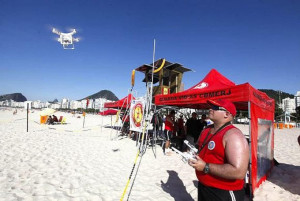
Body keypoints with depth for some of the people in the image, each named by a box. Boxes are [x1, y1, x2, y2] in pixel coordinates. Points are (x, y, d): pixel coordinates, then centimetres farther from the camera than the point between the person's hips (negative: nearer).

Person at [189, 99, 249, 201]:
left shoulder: (233, 135, -24)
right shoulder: (206, 130, 2)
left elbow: (239, 172, -32)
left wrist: (205, 167, -28)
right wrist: (194, 156, -1)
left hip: (224, 193, -7)